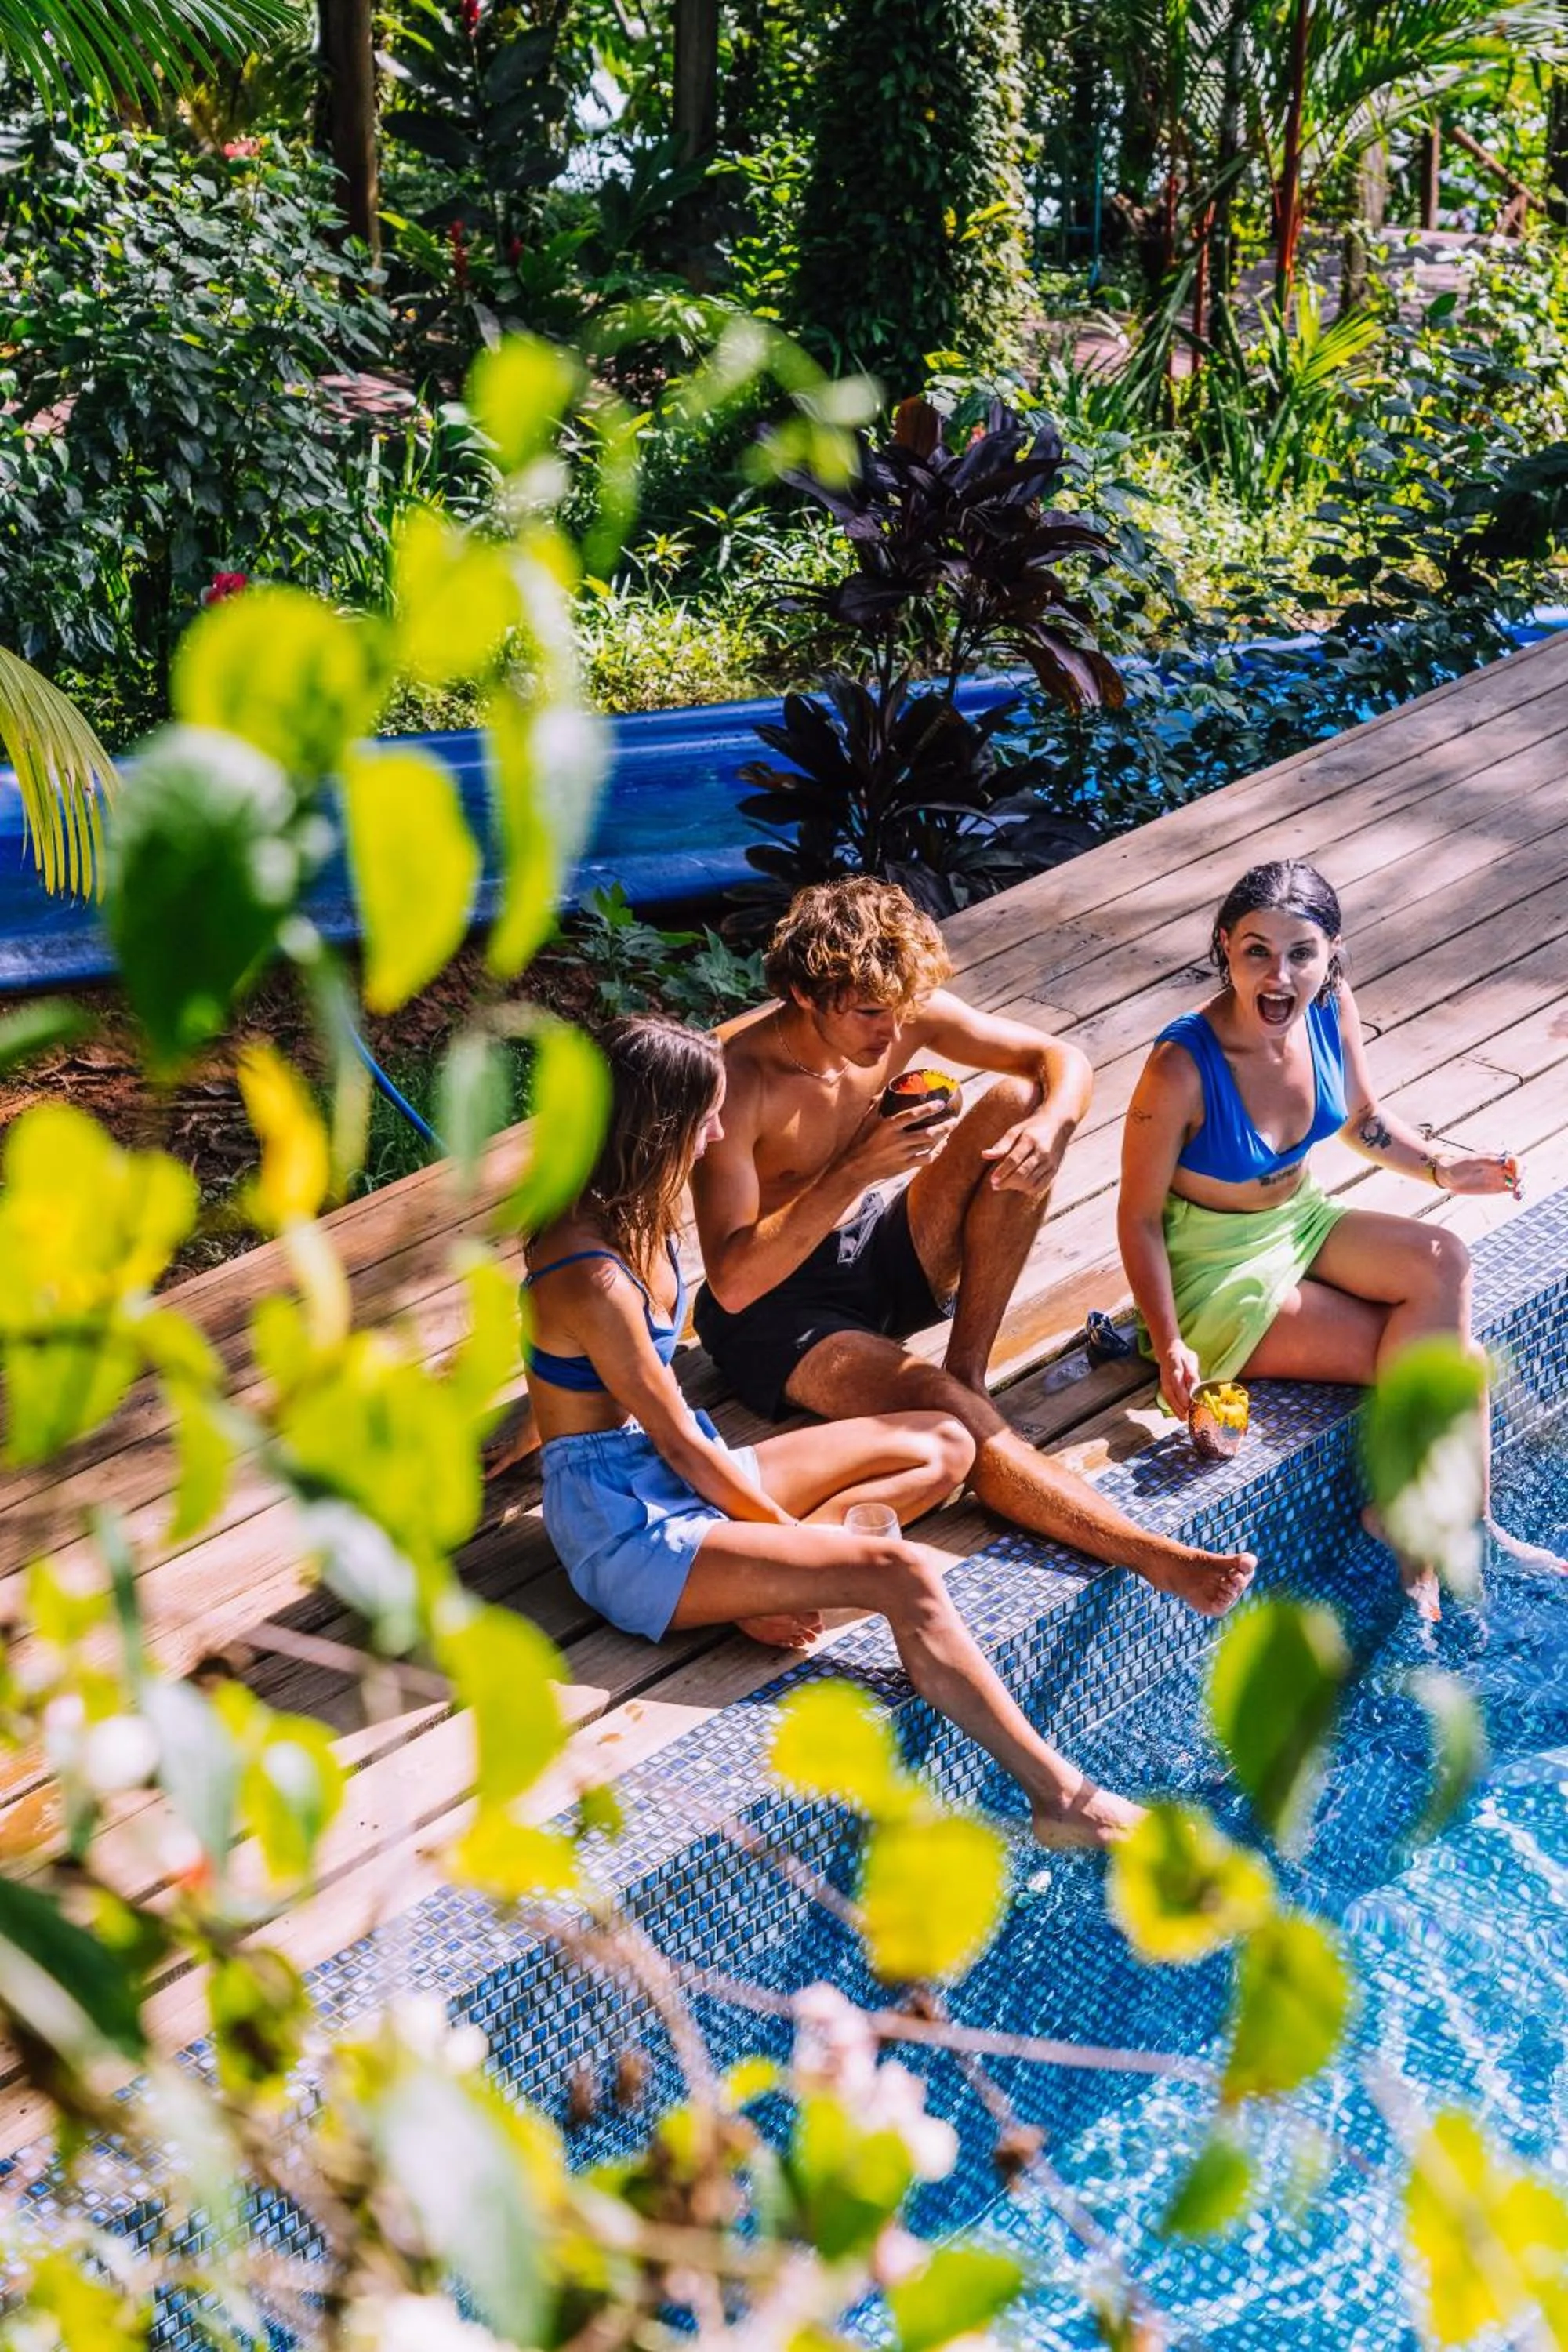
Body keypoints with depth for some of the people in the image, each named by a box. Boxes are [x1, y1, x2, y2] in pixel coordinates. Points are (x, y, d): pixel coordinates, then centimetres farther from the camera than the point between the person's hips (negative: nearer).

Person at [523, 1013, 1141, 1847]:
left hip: (684, 1477, 10)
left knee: (943, 1448, 9)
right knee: (902, 1575, -25)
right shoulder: (591, 1278, -26)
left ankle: (759, 1581, -8)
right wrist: (784, 1525, -5)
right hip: (630, 1533, -10)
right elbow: (678, 1442, -17)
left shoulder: (627, 1214, 2)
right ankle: (1059, 1799, -20)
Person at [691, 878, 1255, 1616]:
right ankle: (1153, 1557, -38)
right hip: (777, 1307, -6)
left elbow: (1062, 1059, -3)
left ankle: (968, 1364, -12)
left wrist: (1051, 1124, -27)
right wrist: (856, 1171, -38)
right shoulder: (740, 1083, -27)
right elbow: (732, 1281, -31)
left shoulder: (907, 1015, -11)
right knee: (943, 1407, -33)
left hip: (882, 1252, 6)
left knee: (1021, 1103, -15)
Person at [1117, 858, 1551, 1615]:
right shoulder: (1182, 1067, -28)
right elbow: (1139, 1216, -18)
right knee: (1424, 1352, -14)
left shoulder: (1330, 1006, -11)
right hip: (1216, 1272, -6)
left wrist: (1441, 1166, -6)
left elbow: (1363, 1119, 10)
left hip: (1301, 1222, 6)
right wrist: (1169, 1344, -24)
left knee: (1443, 1263, -19)